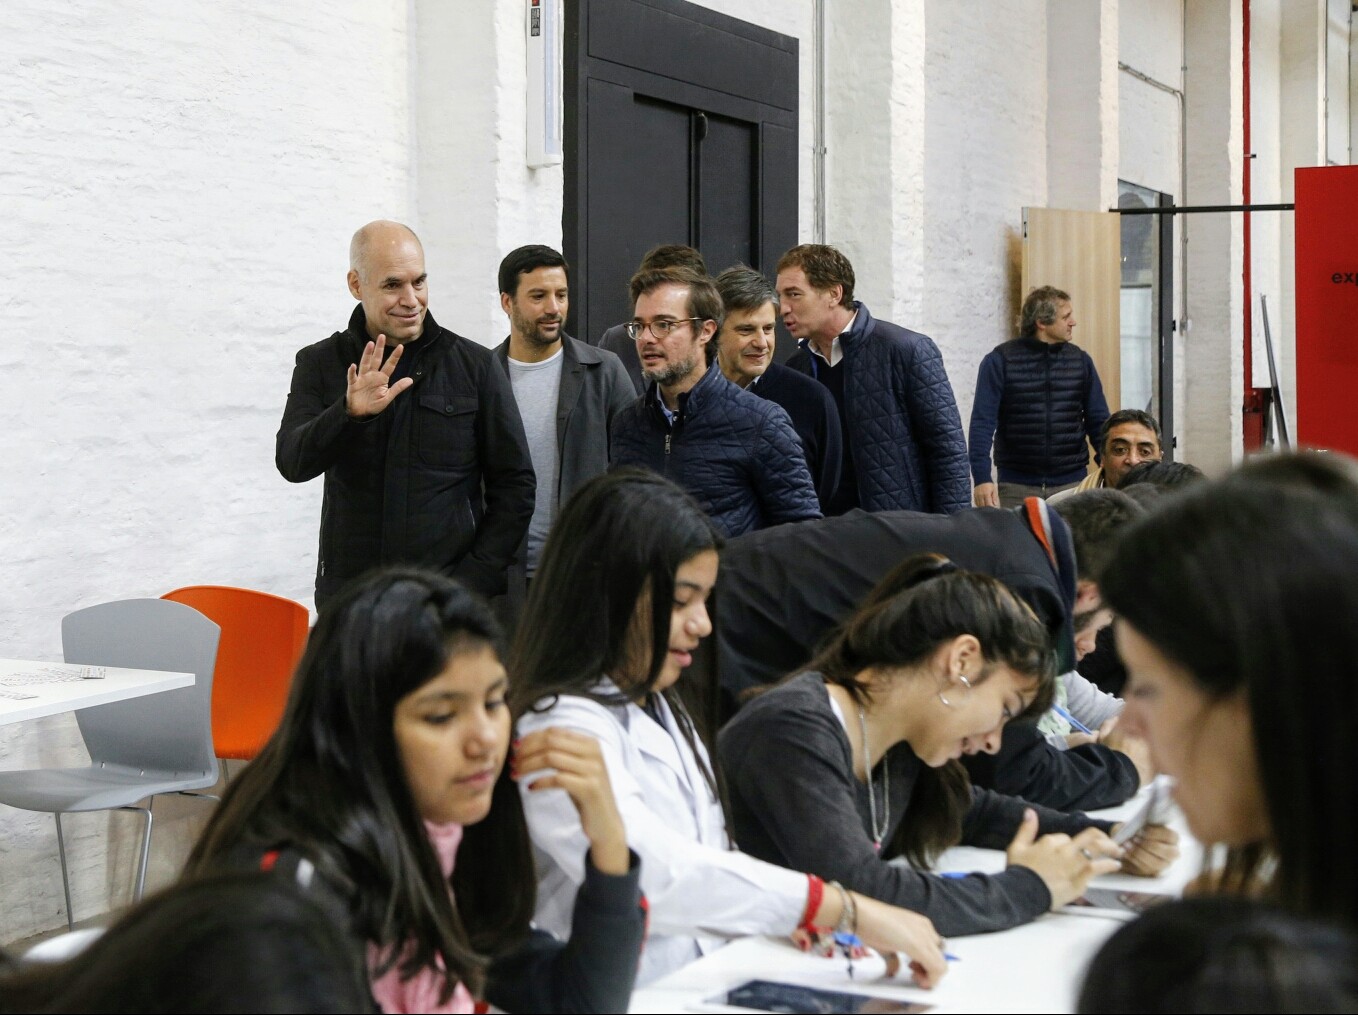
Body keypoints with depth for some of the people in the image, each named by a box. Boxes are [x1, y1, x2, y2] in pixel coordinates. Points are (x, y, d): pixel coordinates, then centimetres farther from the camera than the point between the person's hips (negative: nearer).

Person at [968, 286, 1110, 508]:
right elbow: (982, 423, -7)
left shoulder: (1080, 360, 8)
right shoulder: (1000, 361, -3)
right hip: (1017, 488, -2)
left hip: (1071, 485, 3)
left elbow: (1098, 422, 10)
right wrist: (982, 478, -18)